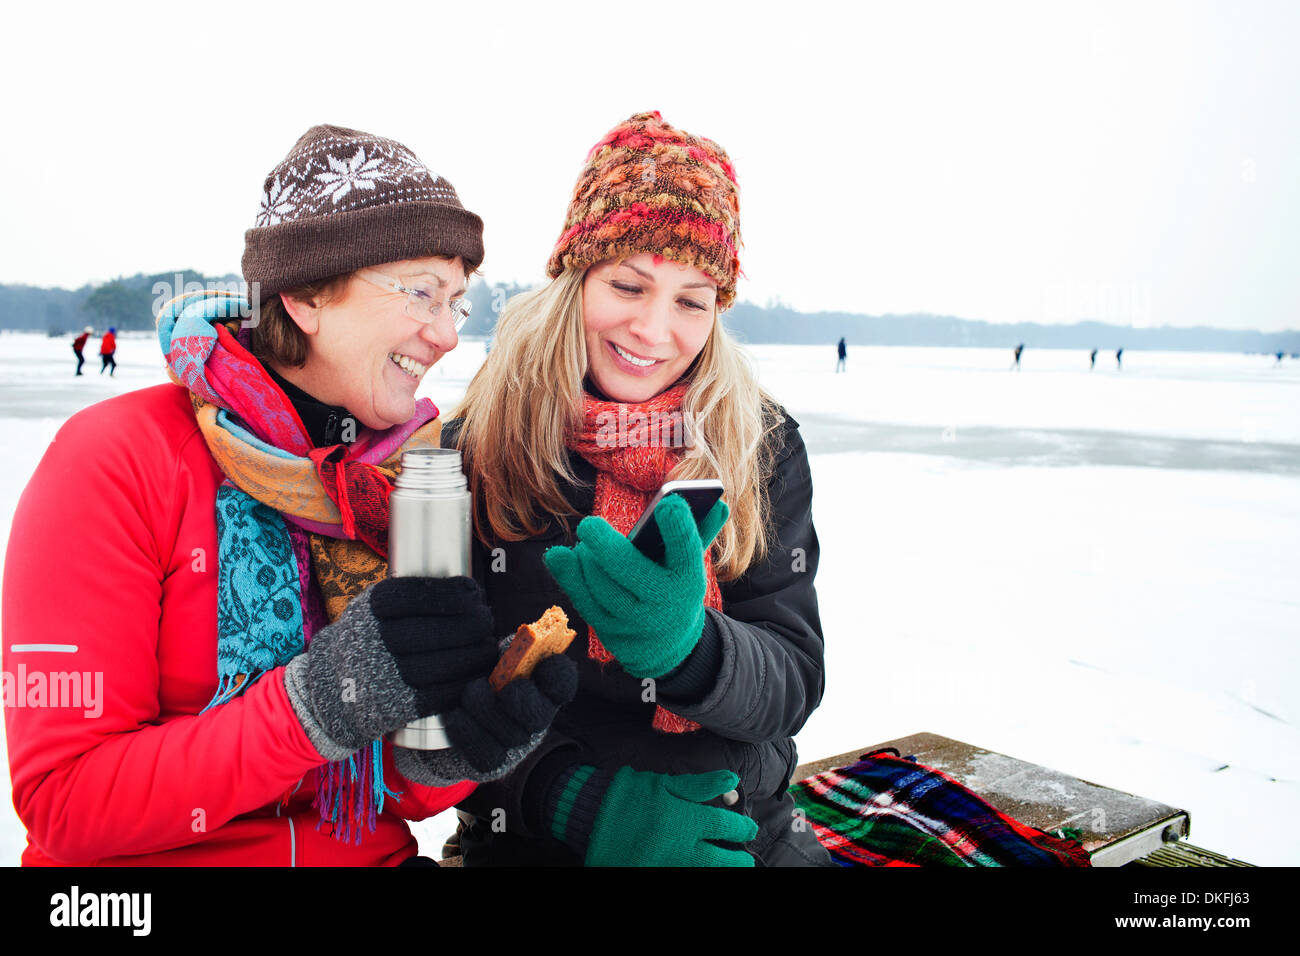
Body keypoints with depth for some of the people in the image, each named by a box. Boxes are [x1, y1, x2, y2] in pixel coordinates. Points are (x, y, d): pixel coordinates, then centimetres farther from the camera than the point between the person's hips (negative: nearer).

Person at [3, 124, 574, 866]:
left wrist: (445, 758, -19)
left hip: (372, 853, 3)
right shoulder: (119, 458, -12)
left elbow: (409, 798, 3)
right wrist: (316, 702, -26)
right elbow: (65, 804, -15)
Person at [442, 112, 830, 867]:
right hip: (540, 836, -2)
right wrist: (580, 801, -16)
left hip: (741, 828, 3)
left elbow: (794, 685, -6)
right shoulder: (470, 452, -5)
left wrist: (682, 644, -25)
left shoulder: (765, 445, -2)